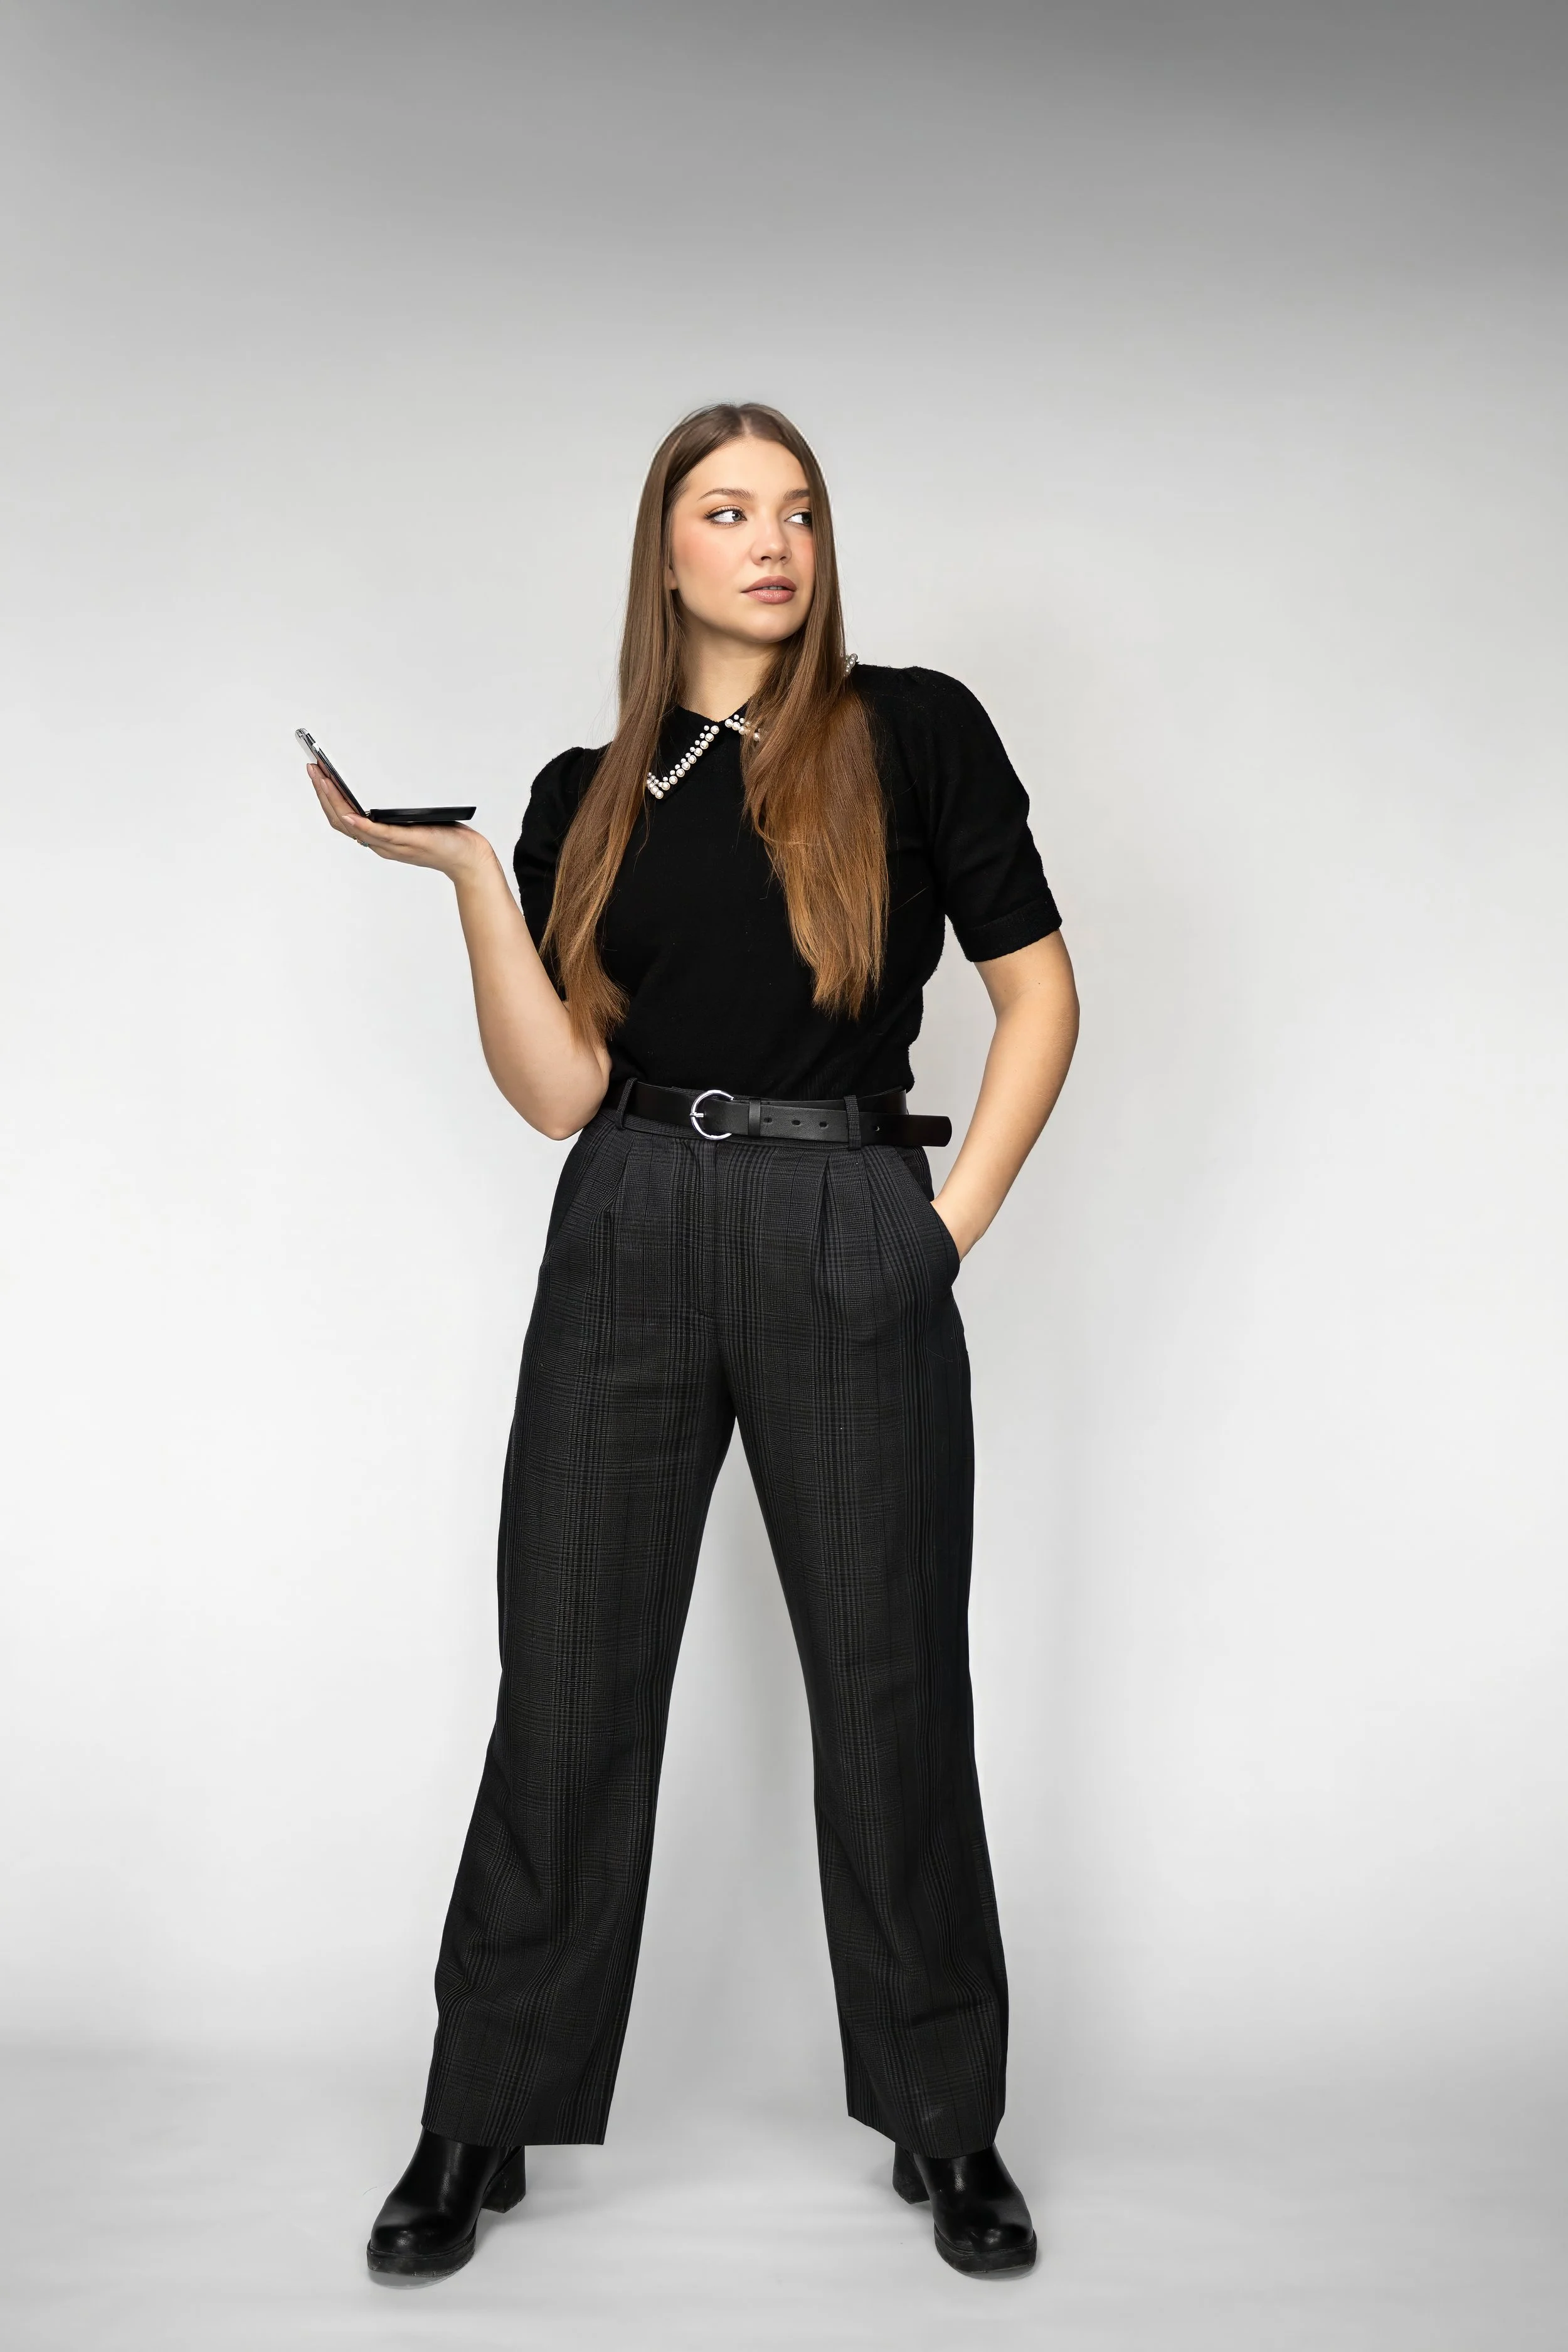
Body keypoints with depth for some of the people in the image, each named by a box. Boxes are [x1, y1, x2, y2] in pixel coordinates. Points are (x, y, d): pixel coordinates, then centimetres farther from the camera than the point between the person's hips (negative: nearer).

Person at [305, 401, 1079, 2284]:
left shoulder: (915, 732, 4)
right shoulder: (590, 798, 11)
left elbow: (1038, 995, 4)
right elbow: (557, 1092, 2)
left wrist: (954, 1222, -3)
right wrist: (467, 872, -5)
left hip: (855, 1247, -2)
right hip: (630, 1245, 2)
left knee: (891, 1690, 6)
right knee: (567, 1689, 6)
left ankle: (944, 2125, 26)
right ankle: (480, 2127, 23)